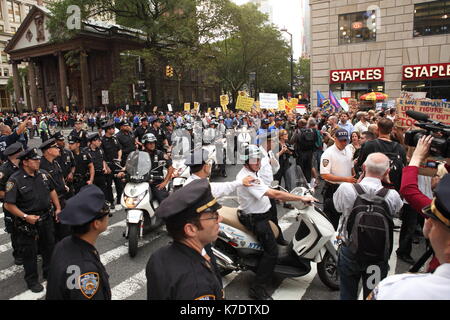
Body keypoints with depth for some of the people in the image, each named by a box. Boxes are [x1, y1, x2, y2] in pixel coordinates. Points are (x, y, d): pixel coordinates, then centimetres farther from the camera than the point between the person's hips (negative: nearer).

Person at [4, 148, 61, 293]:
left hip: (46, 219, 6)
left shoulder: (42, 174, 1)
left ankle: (49, 272, 39)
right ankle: (32, 280, 27)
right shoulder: (15, 180, -17)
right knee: (29, 252, 9)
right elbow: (8, 205, -17)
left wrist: (58, 208, 8)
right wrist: (25, 217, -22)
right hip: (28, 223, -6)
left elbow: (52, 191, 14)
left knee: (49, 246, 19)